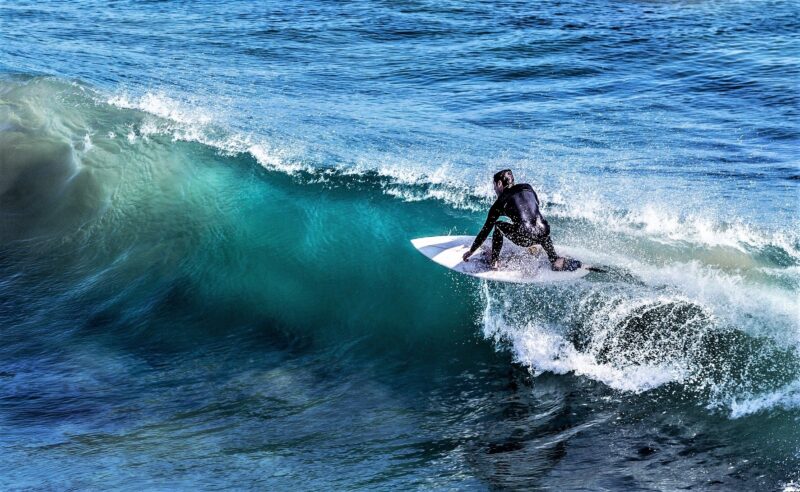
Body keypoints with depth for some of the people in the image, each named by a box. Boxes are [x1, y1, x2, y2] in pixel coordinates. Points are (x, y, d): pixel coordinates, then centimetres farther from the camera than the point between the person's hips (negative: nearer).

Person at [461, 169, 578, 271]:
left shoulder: (500, 202, 12)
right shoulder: (528, 188, 22)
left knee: (498, 225, 22)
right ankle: (555, 260, 26)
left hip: (525, 238, -4)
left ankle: (494, 262, 18)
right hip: (543, 234, 4)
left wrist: (471, 251, 28)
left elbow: (486, 230, 17)